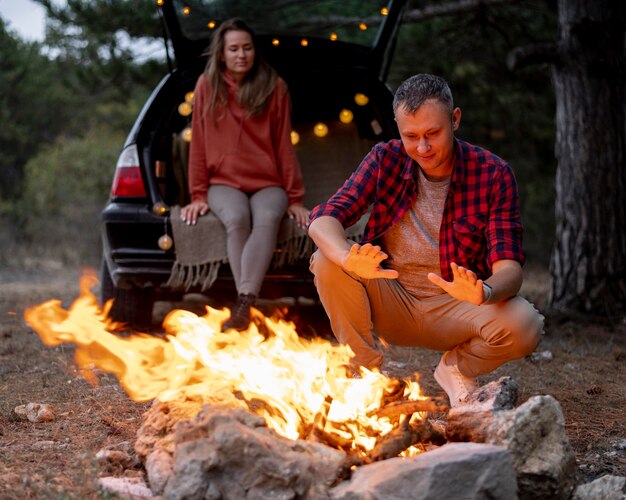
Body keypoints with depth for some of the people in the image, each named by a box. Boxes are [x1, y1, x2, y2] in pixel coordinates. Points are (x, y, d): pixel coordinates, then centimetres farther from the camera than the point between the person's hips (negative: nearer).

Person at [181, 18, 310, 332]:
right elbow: (199, 143, 5)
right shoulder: (207, 86, 4)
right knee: (237, 219, -34)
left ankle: (243, 305, -46)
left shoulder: (273, 87, 3)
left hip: (268, 183, 0)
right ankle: (248, 305, -36)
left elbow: (284, 144, 4)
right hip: (224, 182, 0)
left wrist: (294, 198, 2)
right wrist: (198, 194, 1)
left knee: (267, 219, -34)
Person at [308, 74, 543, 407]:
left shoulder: (493, 175, -11)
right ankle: (364, 368, -8)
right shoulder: (386, 160, -7)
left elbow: (508, 265, -17)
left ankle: (456, 368, 4)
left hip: (454, 307, -1)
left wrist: (485, 293, -43)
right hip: (391, 301, 1)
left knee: (524, 326, -30)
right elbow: (324, 218, -17)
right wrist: (349, 260, -42)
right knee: (327, 260, -25)